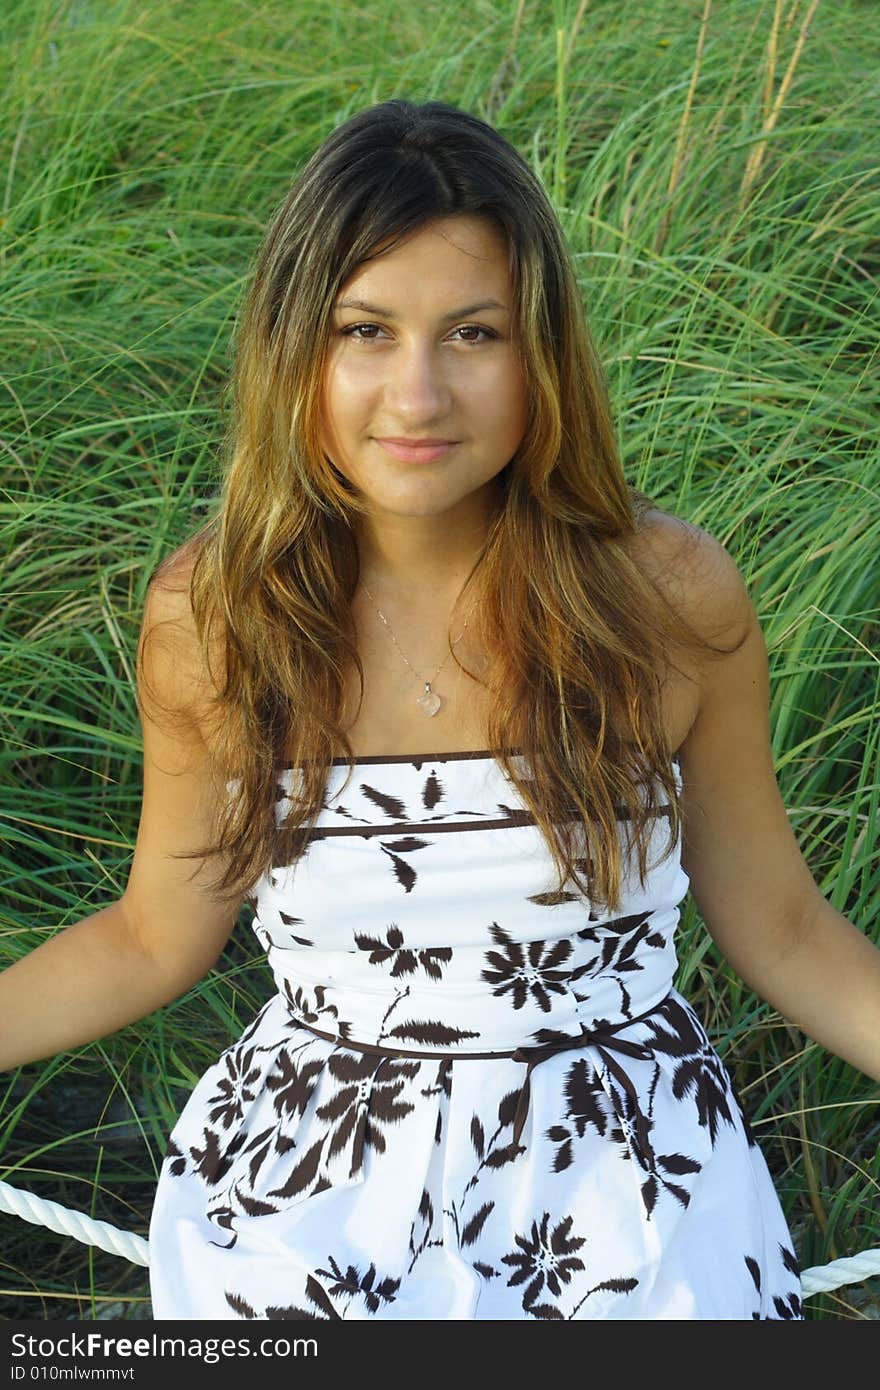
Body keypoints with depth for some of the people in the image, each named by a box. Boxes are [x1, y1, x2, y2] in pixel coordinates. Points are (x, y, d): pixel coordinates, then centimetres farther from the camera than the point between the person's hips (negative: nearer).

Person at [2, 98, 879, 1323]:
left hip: (624, 1182, 0)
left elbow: (781, 932, 0)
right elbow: (156, 941, 4)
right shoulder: (209, 614, -9)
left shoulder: (672, 598, -12)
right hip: (309, 1190, 1)